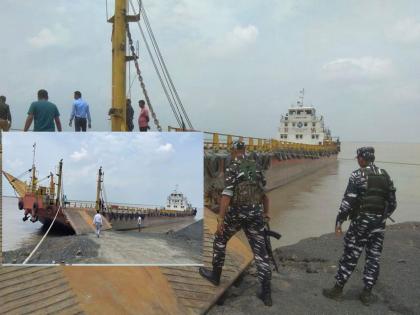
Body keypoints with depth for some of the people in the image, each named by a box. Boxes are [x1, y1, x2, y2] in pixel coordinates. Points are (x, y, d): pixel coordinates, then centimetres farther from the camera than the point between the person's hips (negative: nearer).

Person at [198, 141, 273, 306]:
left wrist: (221, 219, -18)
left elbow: (226, 195, -18)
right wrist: (266, 212, 30)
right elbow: (263, 192, 18)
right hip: (255, 213, 5)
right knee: (260, 251, 6)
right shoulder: (256, 167, 10)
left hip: (237, 212, -5)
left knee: (220, 240, 19)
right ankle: (266, 293, 5)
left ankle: (215, 275, 33)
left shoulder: (231, 169, -9)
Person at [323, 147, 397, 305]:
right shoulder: (385, 175, 8)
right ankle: (367, 293, 18)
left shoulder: (358, 175, -10)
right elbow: (392, 203, 11)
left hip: (361, 221, -5)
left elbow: (348, 201, -16)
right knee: (373, 257, 12)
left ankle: (338, 289, 13)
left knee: (350, 256, 3)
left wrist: (339, 221, -12)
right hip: (379, 223, 5)